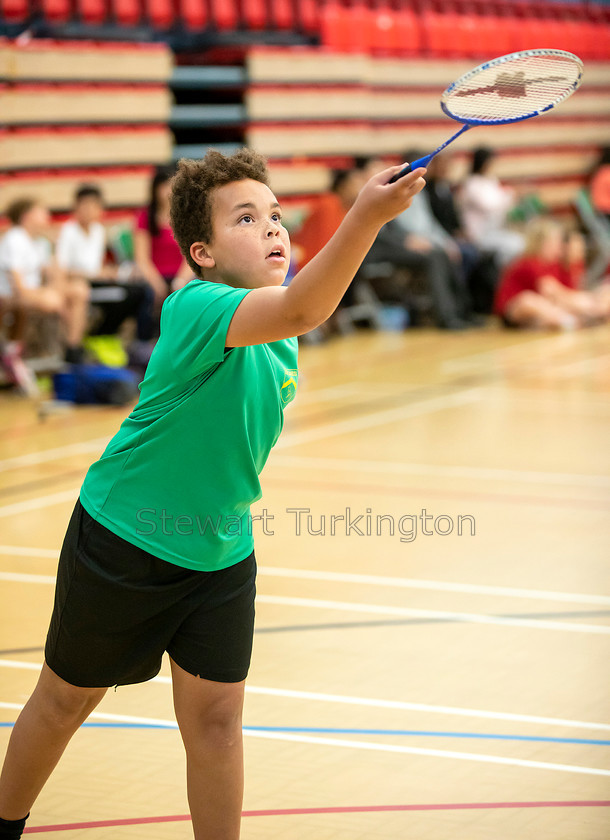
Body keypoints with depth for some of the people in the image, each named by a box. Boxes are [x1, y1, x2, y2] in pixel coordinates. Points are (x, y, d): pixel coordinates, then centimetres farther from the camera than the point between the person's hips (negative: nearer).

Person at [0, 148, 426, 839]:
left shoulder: (277, 336, -1)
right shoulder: (193, 308, -27)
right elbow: (299, 311, -46)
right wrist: (366, 216, -59)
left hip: (221, 554, 6)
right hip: (123, 542, -5)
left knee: (215, 719, 0)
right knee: (65, 701, 13)